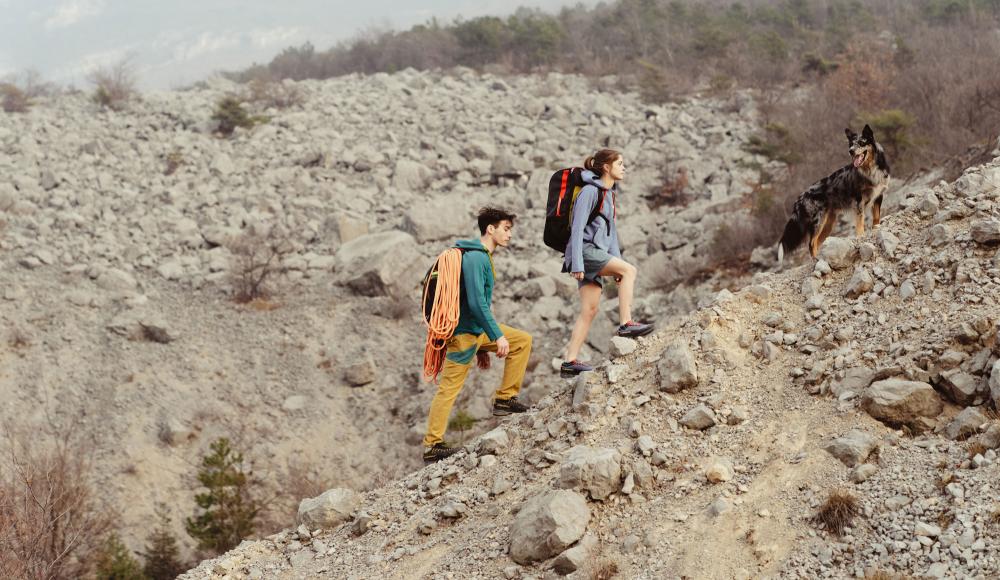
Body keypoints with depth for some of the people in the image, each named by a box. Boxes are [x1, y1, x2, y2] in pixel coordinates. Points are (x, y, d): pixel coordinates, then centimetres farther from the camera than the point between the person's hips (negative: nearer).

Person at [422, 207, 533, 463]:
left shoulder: (482, 257, 15)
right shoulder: (474, 258, -18)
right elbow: (476, 303, -27)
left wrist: (482, 348, 24)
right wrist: (497, 336, -26)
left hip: (478, 329, 10)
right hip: (463, 333, -10)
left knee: (523, 341, 8)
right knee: (449, 388, -4)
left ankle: (505, 399, 9)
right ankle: (432, 446, 1)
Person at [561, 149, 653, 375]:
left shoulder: (610, 194, 19)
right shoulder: (590, 191, -9)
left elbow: (611, 230, 23)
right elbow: (577, 228, -15)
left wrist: (616, 262, 18)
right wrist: (577, 264, -21)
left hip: (597, 253, 9)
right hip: (585, 249, -9)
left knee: (590, 310, 1)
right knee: (629, 270, -20)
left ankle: (570, 361, -1)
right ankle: (626, 323, -21)